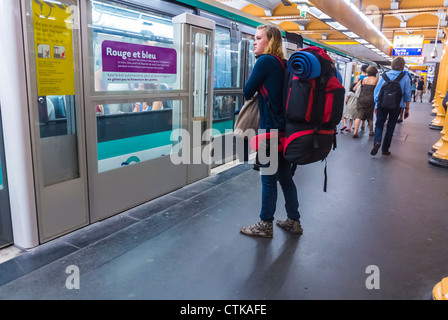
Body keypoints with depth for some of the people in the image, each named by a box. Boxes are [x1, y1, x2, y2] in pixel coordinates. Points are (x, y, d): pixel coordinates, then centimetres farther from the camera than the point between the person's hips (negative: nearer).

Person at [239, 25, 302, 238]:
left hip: (271, 127, -8)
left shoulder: (265, 61, -11)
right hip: (284, 127, 8)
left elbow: (247, 92, -7)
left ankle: (265, 225, 16)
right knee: (285, 176, 16)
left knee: (268, 179, 2)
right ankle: (293, 221, 27)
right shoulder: (283, 63, 13)